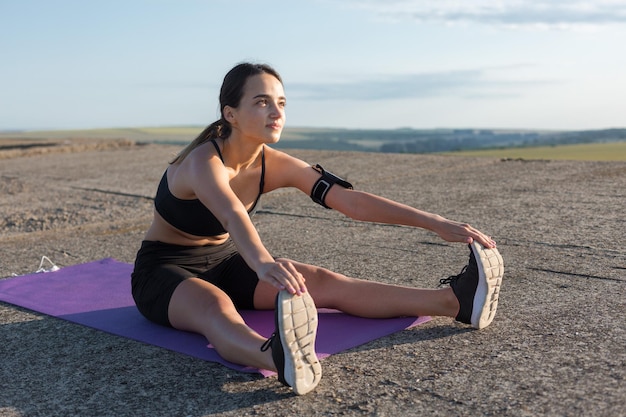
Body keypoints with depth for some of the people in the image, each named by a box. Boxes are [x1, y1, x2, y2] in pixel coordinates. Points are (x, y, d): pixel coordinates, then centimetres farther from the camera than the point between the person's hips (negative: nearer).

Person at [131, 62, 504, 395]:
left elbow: (351, 200, -16)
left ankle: (455, 301, -31)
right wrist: (262, 262, -72)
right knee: (215, 307, -41)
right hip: (164, 271, -5)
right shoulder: (204, 162, -28)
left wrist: (437, 224, -22)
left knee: (323, 282, -17)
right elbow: (232, 215, -50)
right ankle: (283, 360, -73)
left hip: (223, 261, 5)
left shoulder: (275, 165, -10)